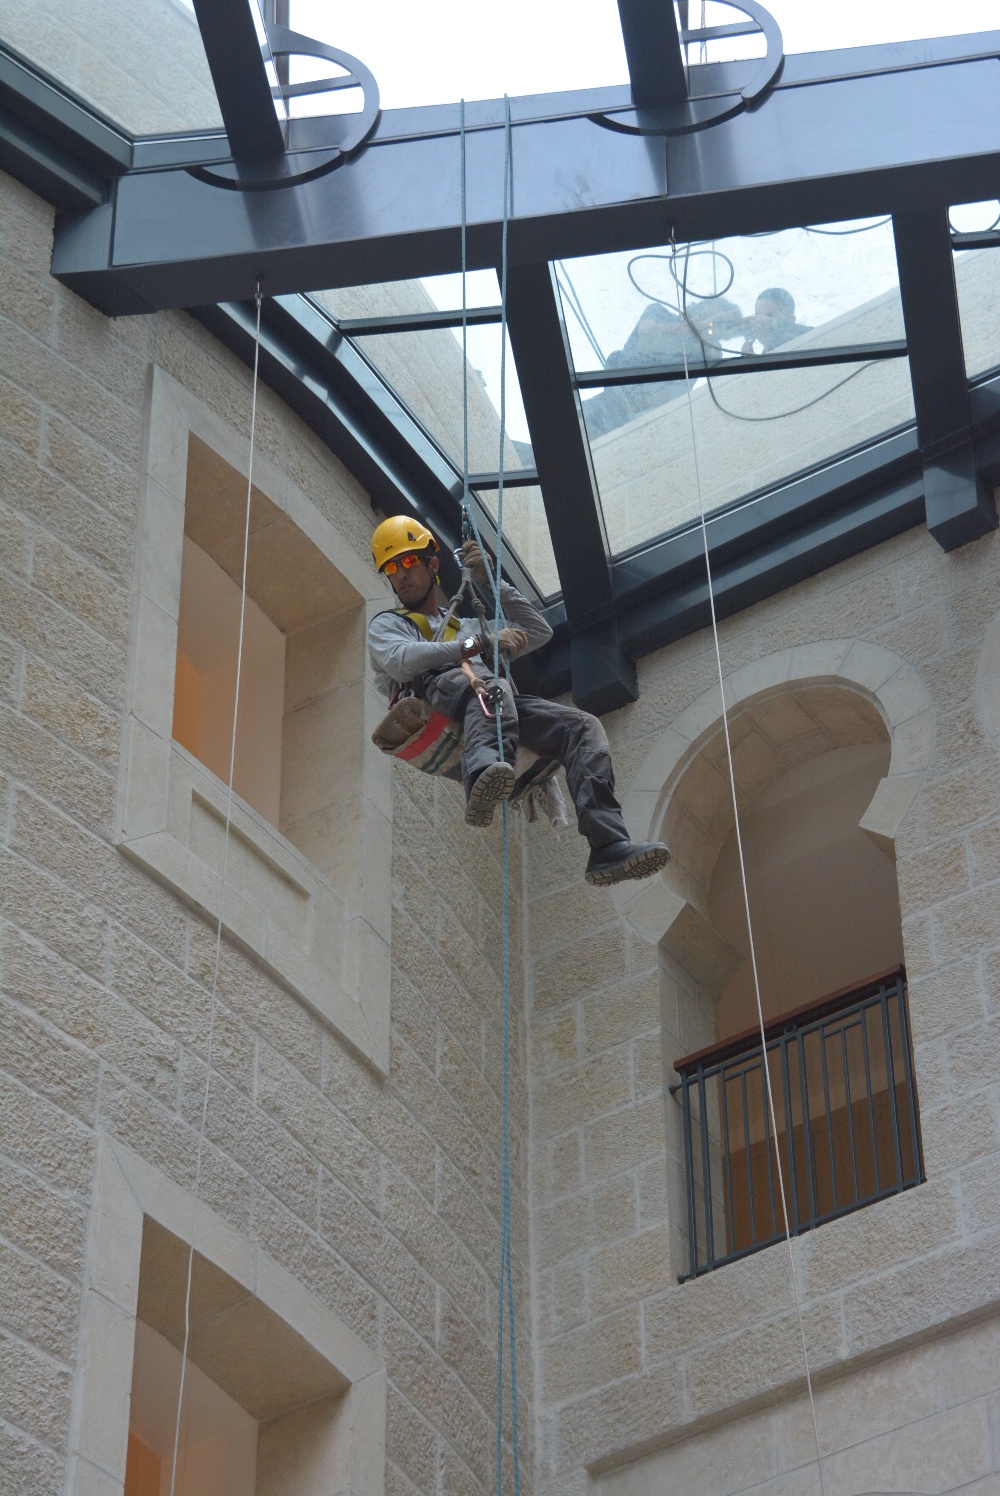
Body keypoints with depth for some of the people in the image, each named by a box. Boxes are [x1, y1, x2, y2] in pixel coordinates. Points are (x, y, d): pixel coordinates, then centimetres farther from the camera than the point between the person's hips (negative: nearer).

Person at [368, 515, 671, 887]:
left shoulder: (469, 624, 44)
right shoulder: (386, 626, 29)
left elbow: (539, 632, 34)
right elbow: (400, 660, 3)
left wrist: (490, 581, 28)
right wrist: (478, 644, -6)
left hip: (496, 704, 5)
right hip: (434, 694, -5)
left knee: (584, 727, -19)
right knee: (488, 685, -40)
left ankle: (609, 848, -38)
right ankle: (484, 775, -73)